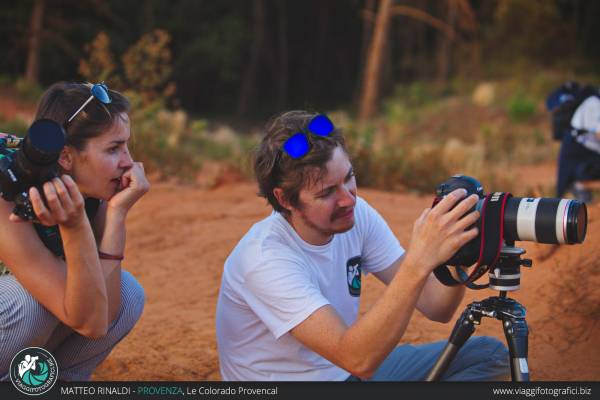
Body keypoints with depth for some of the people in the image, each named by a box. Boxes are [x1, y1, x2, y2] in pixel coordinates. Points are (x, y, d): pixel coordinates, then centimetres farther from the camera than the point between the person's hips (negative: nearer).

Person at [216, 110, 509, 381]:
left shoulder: (357, 214, -8)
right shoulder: (265, 258, -28)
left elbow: (435, 308, -8)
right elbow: (358, 359, -37)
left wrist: (456, 256, -29)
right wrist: (419, 261, -44)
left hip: (346, 369, 7)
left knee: (488, 355, 1)